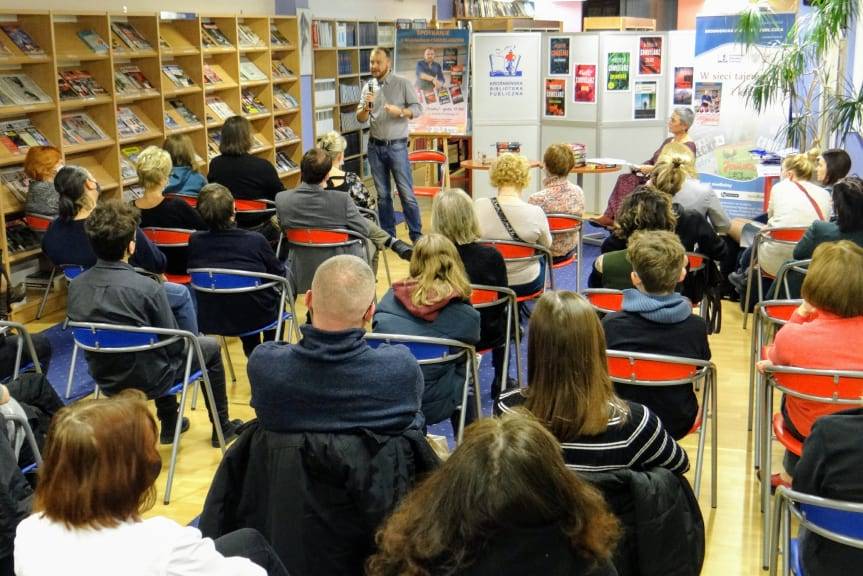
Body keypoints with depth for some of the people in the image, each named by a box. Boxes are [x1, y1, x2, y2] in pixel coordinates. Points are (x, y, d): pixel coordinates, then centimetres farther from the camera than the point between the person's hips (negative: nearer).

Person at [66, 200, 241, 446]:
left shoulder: (76, 286, -11)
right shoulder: (146, 288, -27)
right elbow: (174, 344, -16)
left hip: (104, 379, 6)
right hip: (148, 381, -6)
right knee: (210, 347, 19)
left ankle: (169, 425, 43)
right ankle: (221, 428, 32)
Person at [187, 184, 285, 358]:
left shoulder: (195, 241, -16)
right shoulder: (255, 241, -23)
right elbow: (279, 274, -6)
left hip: (208, 320, 3)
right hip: (255, 318, -3)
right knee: (276, 292, 30)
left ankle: (252, 354, 48)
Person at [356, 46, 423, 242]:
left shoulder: (403, 83, -3)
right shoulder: (368, 87, 8)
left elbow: (418, 109, -5)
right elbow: (360, 119, 7)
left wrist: (399, 111, -23)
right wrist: (366, 107, -15)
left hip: (397, 146, -4)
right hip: (375, 147, 4)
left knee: (406, 194, -4)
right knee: (382, 195, 10)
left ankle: (417, 236, 3)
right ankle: (388, 235, 18)